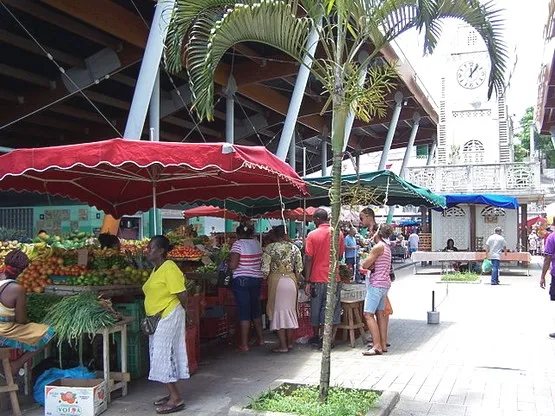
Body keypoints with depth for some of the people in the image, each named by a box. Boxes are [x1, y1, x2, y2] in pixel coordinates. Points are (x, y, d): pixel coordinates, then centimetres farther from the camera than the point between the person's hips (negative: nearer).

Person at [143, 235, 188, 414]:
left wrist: (180, 311, -4)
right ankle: (172, 394, 23)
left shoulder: (169, 268, -19)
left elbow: (182, 294, -20)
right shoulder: (156, 269, 11)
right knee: (163, 355, 13)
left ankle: (176, 399, -1)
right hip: (158, 319, 10)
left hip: (168, 317, -10)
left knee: (164, 355, -7)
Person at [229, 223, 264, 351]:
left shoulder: (238, 244, -12)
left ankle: (244, 344, 4)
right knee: (256, 309, 18)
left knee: (244, 311, -1)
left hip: (241, 280, -6)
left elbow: (233, 265, -18)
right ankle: (260, 338, 27)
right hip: (257, 279, 6)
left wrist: (229, 261, 2)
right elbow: (261, 263, 12)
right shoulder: (256, 243, 6)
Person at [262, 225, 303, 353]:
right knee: (290, 310, 14)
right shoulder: (294, 248, 3)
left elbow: (265, 268, -10)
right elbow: (299, 268, 3)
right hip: (291, 280, 4)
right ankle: (290, 342, 23)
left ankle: (283, 345, 3)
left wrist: (267, 279, 7)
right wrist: (296, 282, 15)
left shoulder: (270, 248, -7)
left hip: (276, 280, -4)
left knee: (278, 310, 3)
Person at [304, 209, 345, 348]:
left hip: (317, 279, -1)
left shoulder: (313, 235, -8)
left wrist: (308, 281, -6)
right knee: (333, 309, 7)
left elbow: (308, 259, -10)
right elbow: (340, 255, 9)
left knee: (316, 309, 14)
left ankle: (316, 337, 27)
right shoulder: (338, 233, -1)